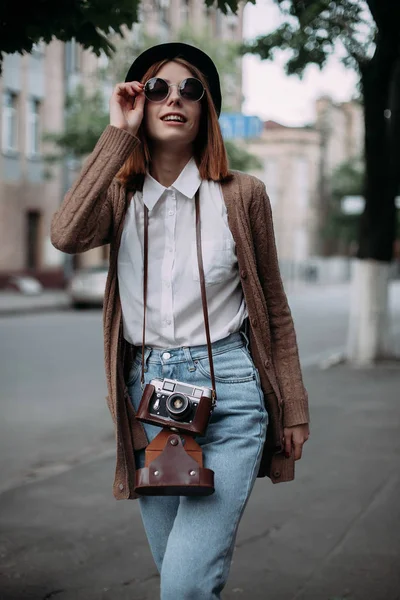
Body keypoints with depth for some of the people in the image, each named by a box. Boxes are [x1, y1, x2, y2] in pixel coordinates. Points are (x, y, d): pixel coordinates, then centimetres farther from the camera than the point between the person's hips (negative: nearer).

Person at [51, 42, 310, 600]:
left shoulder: (241, 195, 1)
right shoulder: (119, 197, 6)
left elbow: (273, 308, 7)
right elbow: (67, 235, -18)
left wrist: (294, 407, 6)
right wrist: (118, 133, -12)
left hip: (227, 390, -3)